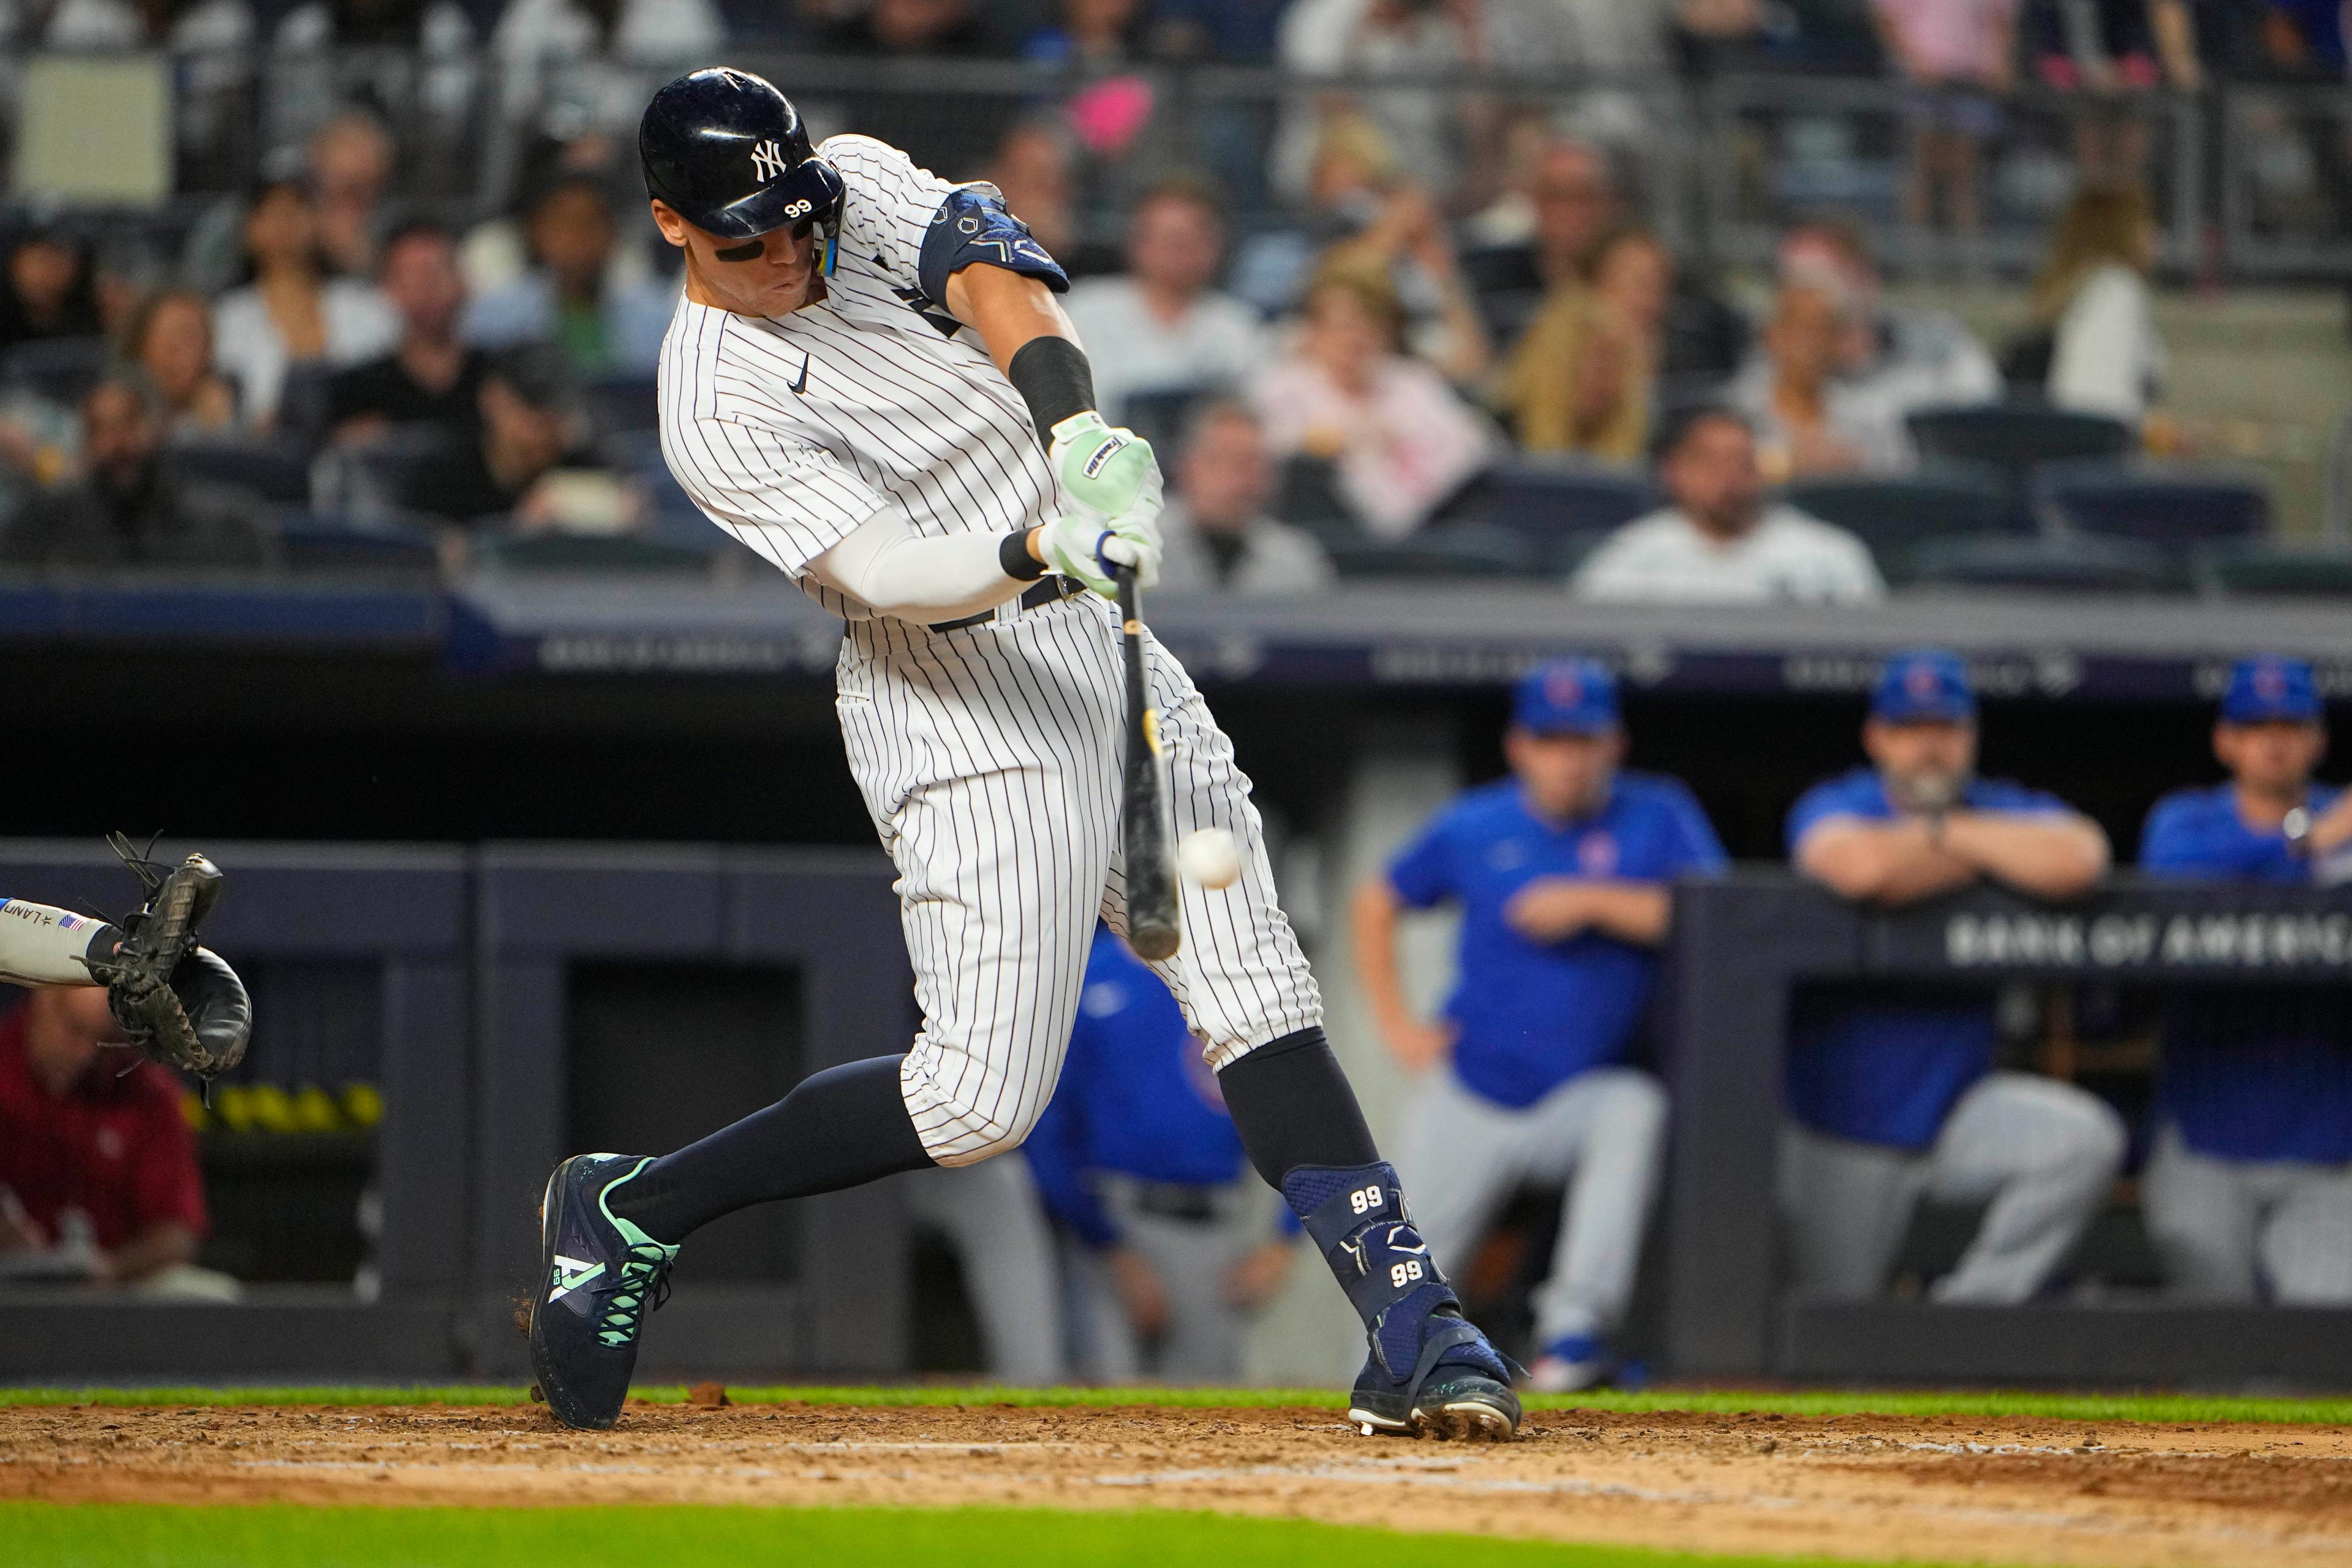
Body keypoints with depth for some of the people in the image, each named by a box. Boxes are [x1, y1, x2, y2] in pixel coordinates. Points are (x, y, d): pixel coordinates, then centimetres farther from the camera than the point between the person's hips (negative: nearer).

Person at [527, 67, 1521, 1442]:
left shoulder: (865, 186, 3)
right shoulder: (718, 413, -14)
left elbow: (993, 276, -14)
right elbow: (878, 570, -25)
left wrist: (1080, 430, -33)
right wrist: (1043, 551, -43)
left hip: (1103, 644, 6)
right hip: (963, 702, -6)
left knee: (1256, 989, -3)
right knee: (983, 1096, -10)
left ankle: (1410, 1325, -7)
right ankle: (630, 1211, 5)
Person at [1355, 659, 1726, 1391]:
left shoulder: (1659, 818, -2)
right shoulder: (1471, 828, 3)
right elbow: (1377, 902, 17)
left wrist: (1592, 902, -22)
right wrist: (1395, 1022, 6)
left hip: (1589, 1091, -2)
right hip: (1472, 1101, 2)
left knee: (1636, 1110, -36)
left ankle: (1577, 1326, -37)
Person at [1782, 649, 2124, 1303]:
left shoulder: (2007, 811, -1)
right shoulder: (1833, 808, -5)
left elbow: (2077, 862, -26)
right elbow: (1863, 869, -31)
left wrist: (1943, 832, -16)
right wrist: (1989, 856, -16)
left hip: (1959, 1112, 2)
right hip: (1845, 1124, -2)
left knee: (2086, 1137, -27)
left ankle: (1974, 1301, -13)